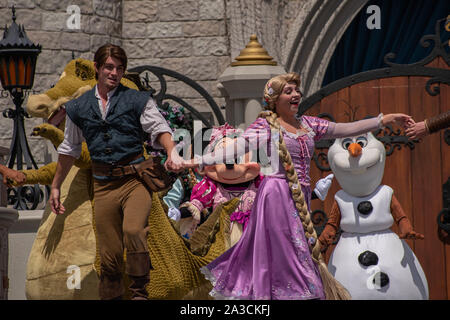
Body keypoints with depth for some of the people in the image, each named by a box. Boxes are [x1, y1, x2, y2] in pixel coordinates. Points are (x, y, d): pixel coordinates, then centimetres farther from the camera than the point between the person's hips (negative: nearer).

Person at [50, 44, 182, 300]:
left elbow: (159, 129, 0)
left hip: (135, 180, -3)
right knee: (108, 252, 2)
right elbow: (69, 149, 24)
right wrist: (56, 186, 28)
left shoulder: (138, 101, 7)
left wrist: (172, 152, -22)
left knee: (133, 231, -27)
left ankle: (139, 291, -13)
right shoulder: (79, 108, 14)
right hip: (104, 184, 3)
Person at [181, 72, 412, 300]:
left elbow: (348, 129, 15)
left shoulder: (308, 124, 15)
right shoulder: (265, 125, -2)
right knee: (283, 250, -9)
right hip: (277, 194, -6)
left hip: (301, 197, 6)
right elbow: (236, 149, -9)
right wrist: (196, 162, -21)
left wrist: (387, 119, 12)